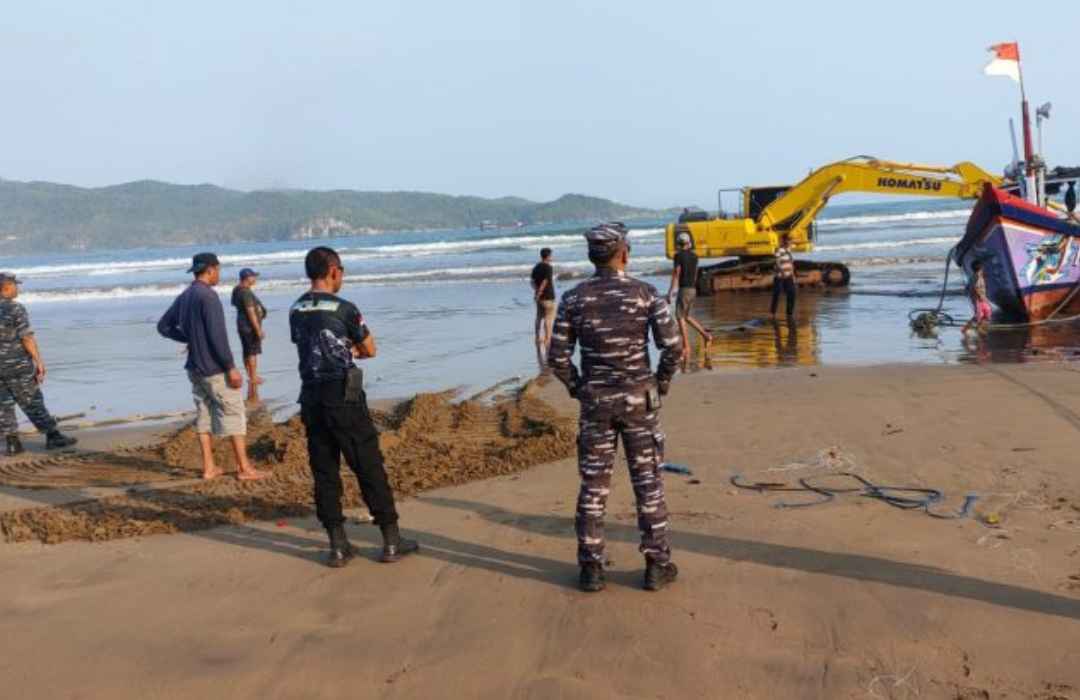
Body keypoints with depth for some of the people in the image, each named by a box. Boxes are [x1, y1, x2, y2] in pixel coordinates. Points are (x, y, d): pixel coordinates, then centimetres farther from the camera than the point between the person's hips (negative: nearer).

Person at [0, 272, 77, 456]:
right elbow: (27, 338, -16)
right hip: (17, 365, -5)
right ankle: (53, 437, 7)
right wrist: (39, 361, -11)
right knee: (32, 402, 1)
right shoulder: (16, 309, -13)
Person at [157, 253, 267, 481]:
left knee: (204, 414, 12)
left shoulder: (183, 297, 10)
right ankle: (244, 468, 1)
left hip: (195, 366, 8)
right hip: (215, 368, -8)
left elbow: (164, 327, 18)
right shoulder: (208, 296, -16)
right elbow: (217, 335, -21)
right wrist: (231, 367, -18)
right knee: (233, 414, -2)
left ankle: (209, 467, 15)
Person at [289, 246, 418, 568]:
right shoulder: (343, 309, -10)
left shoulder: (296, 311, 7)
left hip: (311, 399, 6)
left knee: (324, 472, 9)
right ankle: (391, 540, 9)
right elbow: (370, 350, 2)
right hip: (344, 398, -6)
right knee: (370, 468, 3)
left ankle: (338, 546, 13)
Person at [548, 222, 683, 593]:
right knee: (648, 481, 9)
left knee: (593, 485, 9)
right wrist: (661, 382, 5)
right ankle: (657, 565, 14)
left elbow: (558, 356, -5)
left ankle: (591, 567, 15)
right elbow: (673, 345, -13)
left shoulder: (573, 298, -4)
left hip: (595, 401, 1)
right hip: (639, 400, -1)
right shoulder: (646, 293, -8)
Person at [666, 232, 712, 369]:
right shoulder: (694, 256, 11)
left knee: (680, 317, -2)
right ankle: (706, 335, 7)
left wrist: (670, 292, -13)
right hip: (693, 289, 7)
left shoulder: (679, 255, -11)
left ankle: (686, 347, -5)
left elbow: (676, 274, -15)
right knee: (686, 317, 18)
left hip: (683, 290, -7)